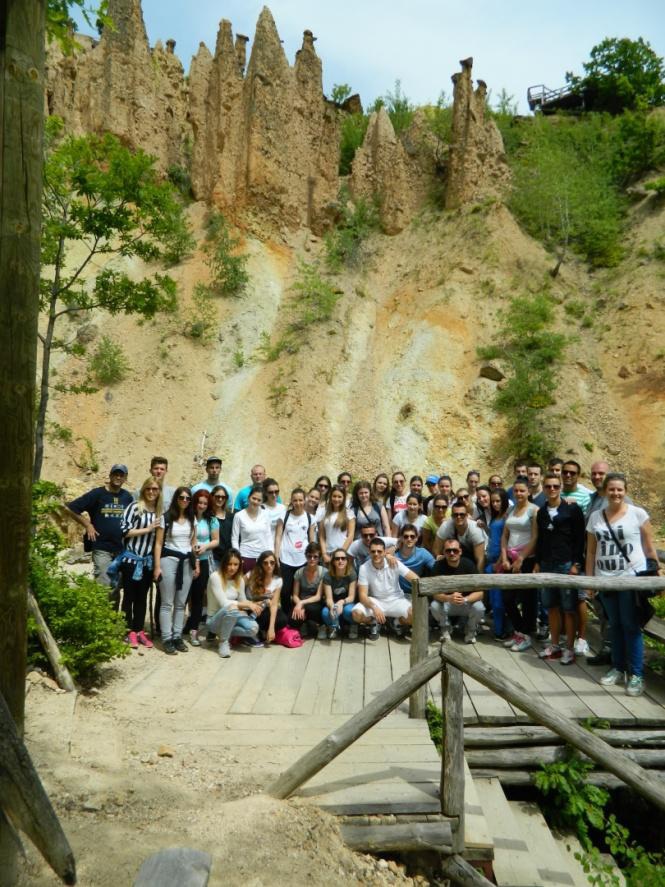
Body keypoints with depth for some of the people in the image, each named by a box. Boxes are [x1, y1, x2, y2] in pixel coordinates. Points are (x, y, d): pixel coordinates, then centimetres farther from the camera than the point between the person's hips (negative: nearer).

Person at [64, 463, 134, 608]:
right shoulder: (97, 494, -5)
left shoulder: (127, 497, 7)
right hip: (101, 548, -4)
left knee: (116, 588, 13)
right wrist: (87, 525, -6)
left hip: (121, 549, 4)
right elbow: (69, 508, -6)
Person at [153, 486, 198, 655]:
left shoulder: (192, 519, 11)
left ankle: (177, 636, 14)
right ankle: (167, 638, 4)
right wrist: (157, 566, -10)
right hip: (169, 560, -4)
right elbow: (158, 543, -4)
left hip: (187, 562, 4)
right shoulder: (166, 517, -3)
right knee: (167, 602, 0)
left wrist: (196, 563, 9)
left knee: (181, 603, 7)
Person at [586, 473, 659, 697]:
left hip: (632, 578, -3)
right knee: (615, 625, 13)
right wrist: (589, 579, 6)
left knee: (631, 626, 0)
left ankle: (636, 674, 11)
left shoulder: (638, 513, -4)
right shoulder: (595, 517, 5)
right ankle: (618, 668, 25)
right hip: (605, 579, 3)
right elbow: (591, 551, 8)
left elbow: (649, 547, -1)